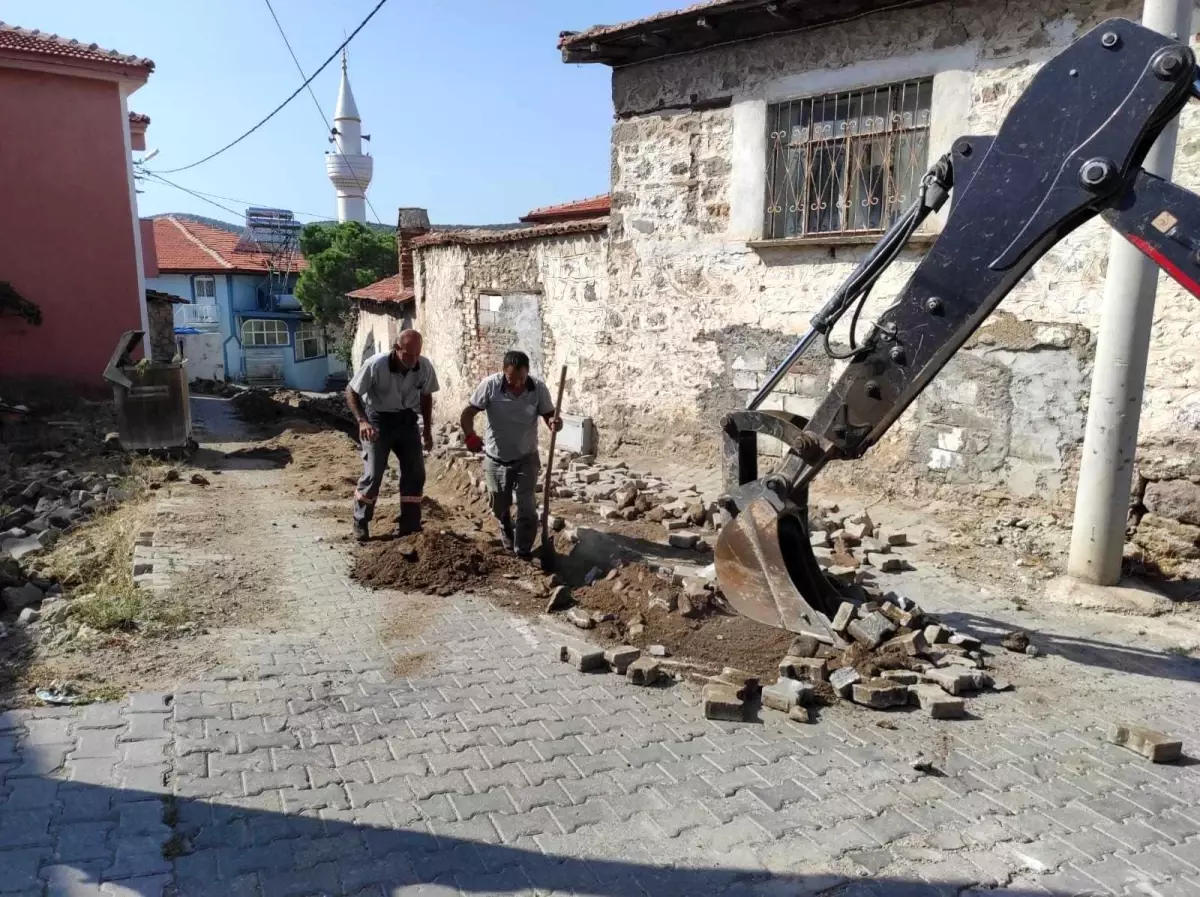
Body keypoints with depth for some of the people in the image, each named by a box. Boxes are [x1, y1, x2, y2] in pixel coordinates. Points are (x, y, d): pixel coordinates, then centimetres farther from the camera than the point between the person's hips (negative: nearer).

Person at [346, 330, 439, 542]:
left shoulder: (425, 367, -16)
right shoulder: (376, 365, -27)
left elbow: (426, 396, 3)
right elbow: (351, 392, -16)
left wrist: (428, 431, 6)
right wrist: (362, 421, -31)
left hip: (407, 419, 4)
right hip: (378, 419, -4)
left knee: (415, 473, 2)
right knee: (373, 474, -6)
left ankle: (409, 526, 15)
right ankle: (360, 524, 14)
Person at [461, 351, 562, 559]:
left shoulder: (538, 389, -15)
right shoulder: (490, 385, -18)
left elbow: (548, 415, -6)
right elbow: (468, 413, -15)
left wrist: (555, 422, -31)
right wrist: (469, 435, -35)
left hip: (526, 458, -1)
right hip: (495, 459, 1)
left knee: (527, 508, -5)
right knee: (500, 507, 17)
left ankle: (524, 553, 11)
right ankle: (508, 543, 45)